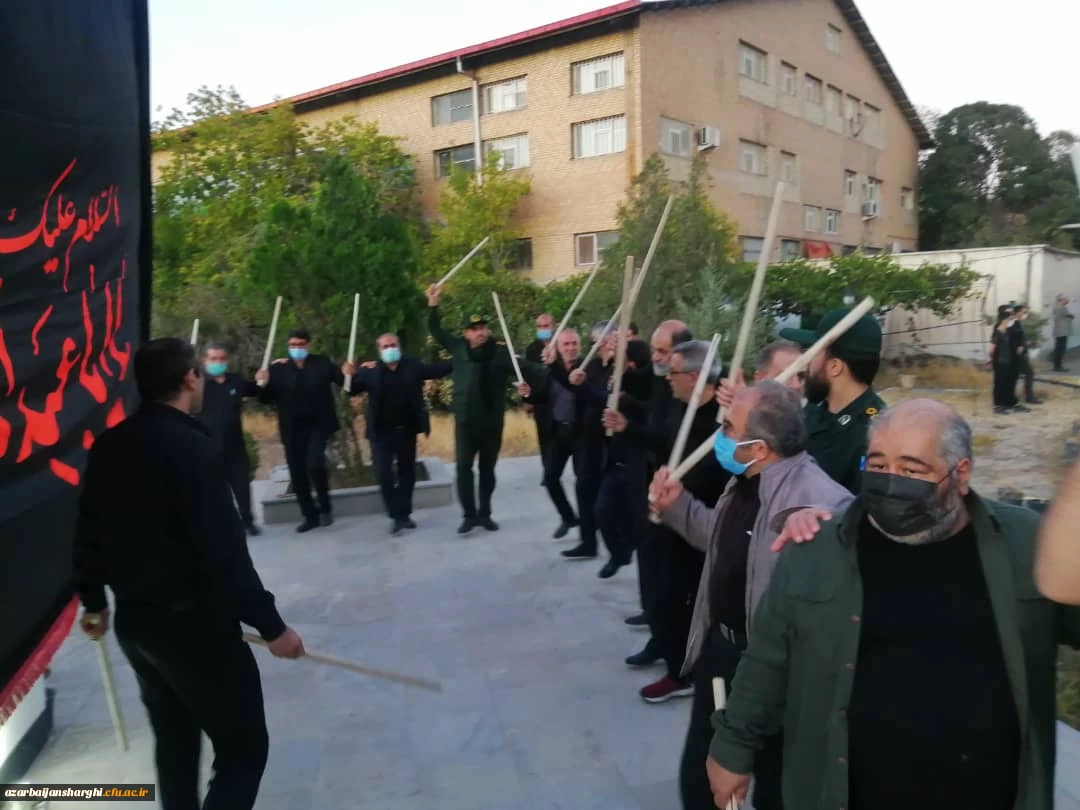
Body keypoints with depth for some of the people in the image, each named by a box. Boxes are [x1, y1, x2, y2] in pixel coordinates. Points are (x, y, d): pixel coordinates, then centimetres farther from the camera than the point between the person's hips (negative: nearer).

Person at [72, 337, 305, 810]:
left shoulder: (108, 446, 3)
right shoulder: (190, 446, -21)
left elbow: (89, 533, 12)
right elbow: (224, 551, -23)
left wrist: (93, 600, 27)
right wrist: (271, 625, -16)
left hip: (134, 620, 9)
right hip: (193, 622, -8)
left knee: (175, 737, 25)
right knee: (243, 746, 3)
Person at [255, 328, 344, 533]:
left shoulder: (323, 363, 1)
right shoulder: (277, 368, 3)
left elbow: (342, 381, -8)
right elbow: (266, 400, -1)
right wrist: (263, 386, -21)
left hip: (318, 425, -2)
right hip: (292, 430, 3)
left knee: (315, 465, -18)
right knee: (297, 475, 8)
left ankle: (325, 508, 6)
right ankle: (310, 516, 25)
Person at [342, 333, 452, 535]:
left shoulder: (414, 366, 1)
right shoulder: (370, 371, -4)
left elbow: (438, 369, -3)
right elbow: (352, 391, -11)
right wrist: (350, 376, -32)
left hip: (407, 430, 2)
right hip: (381, 432, -2)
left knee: (407, 473, 12)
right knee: (384, 474, -6)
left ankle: (404, 514, 26)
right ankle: (396, 516, 4)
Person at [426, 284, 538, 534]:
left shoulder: (500, 351, -9)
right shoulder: (458, 347, 2)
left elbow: (523, 367, -21)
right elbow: (436, 331, 12)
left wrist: (527, 381, -44)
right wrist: (433, 304, 2)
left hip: (492, 421, -1)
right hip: (465, 420, 2)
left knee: (487, 469, 11)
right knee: (463, 468, -1)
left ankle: (485, 514, 25)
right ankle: (469, 515, 10)